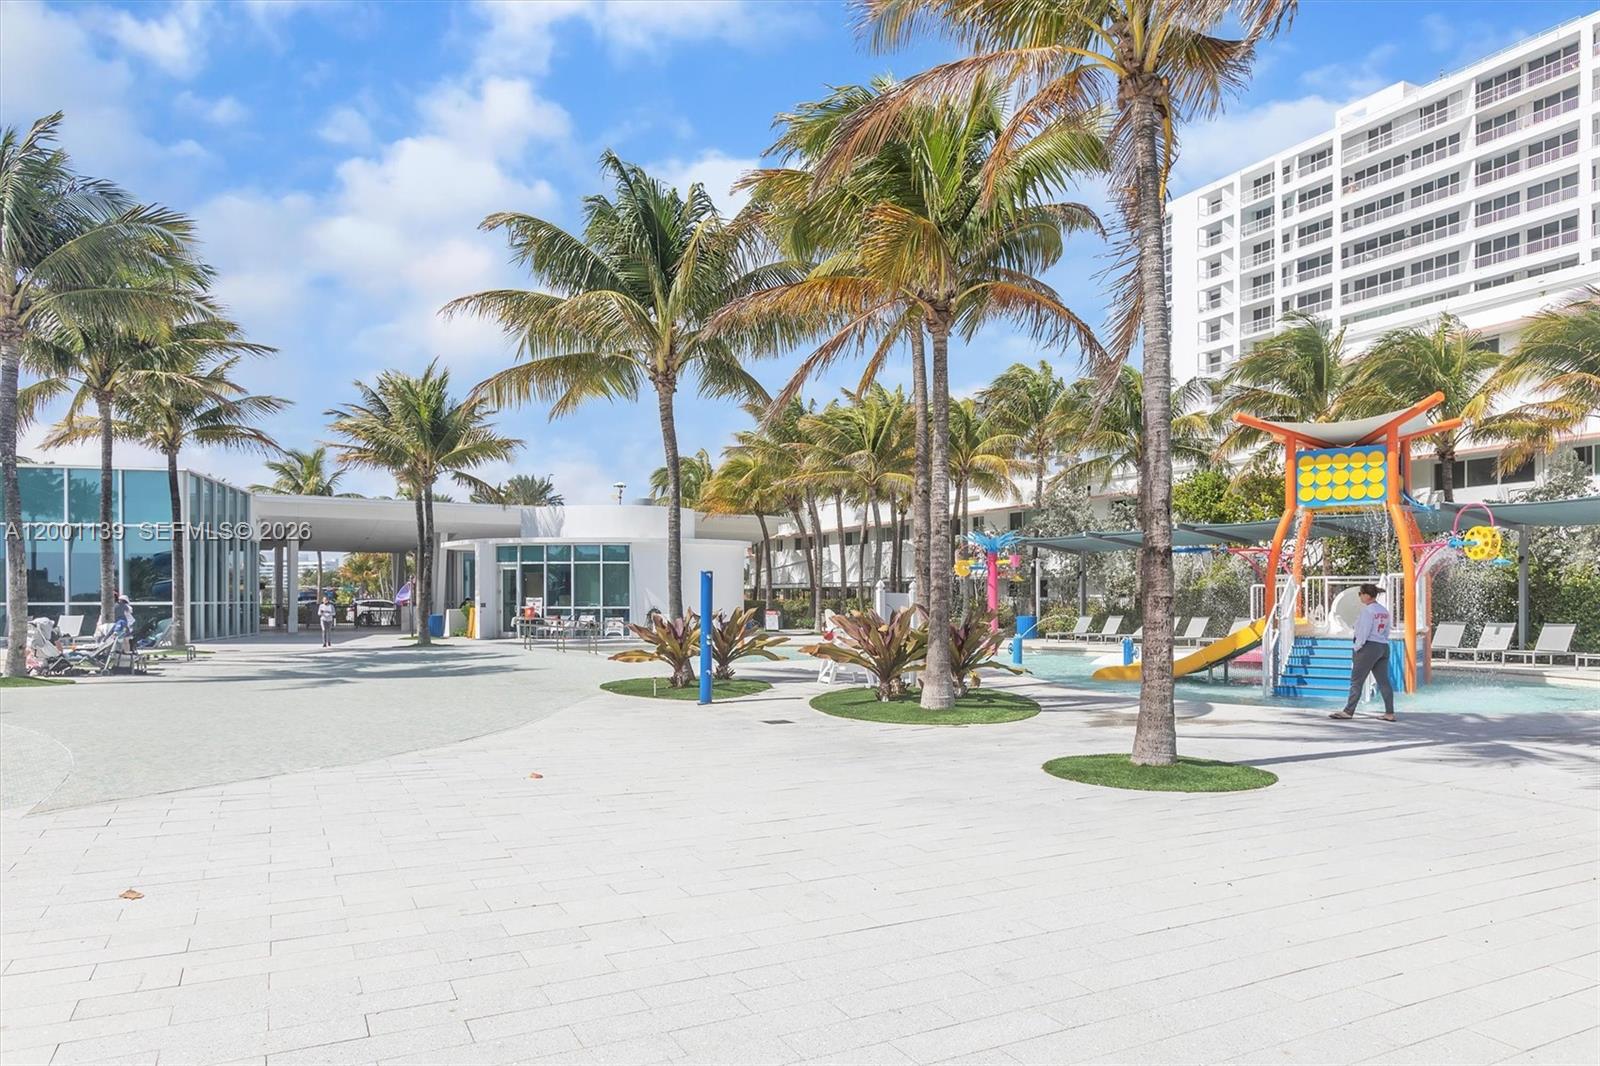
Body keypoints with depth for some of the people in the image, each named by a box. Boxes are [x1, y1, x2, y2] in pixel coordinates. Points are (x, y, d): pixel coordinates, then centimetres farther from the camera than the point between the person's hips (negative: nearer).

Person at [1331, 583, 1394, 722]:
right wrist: (1381, 645, 15)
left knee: (1356, 681, -3)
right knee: (1384, 681, 8)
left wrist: (1357, 648, -9)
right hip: (1384, 647, 8)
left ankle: (1348, 711, -1)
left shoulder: (1367, 610, -13)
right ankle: (1390, 713, 7)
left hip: (1369, 647, -8)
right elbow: (1386, 632, 15)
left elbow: (1364, 632, -16)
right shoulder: (1384, 610, 13)